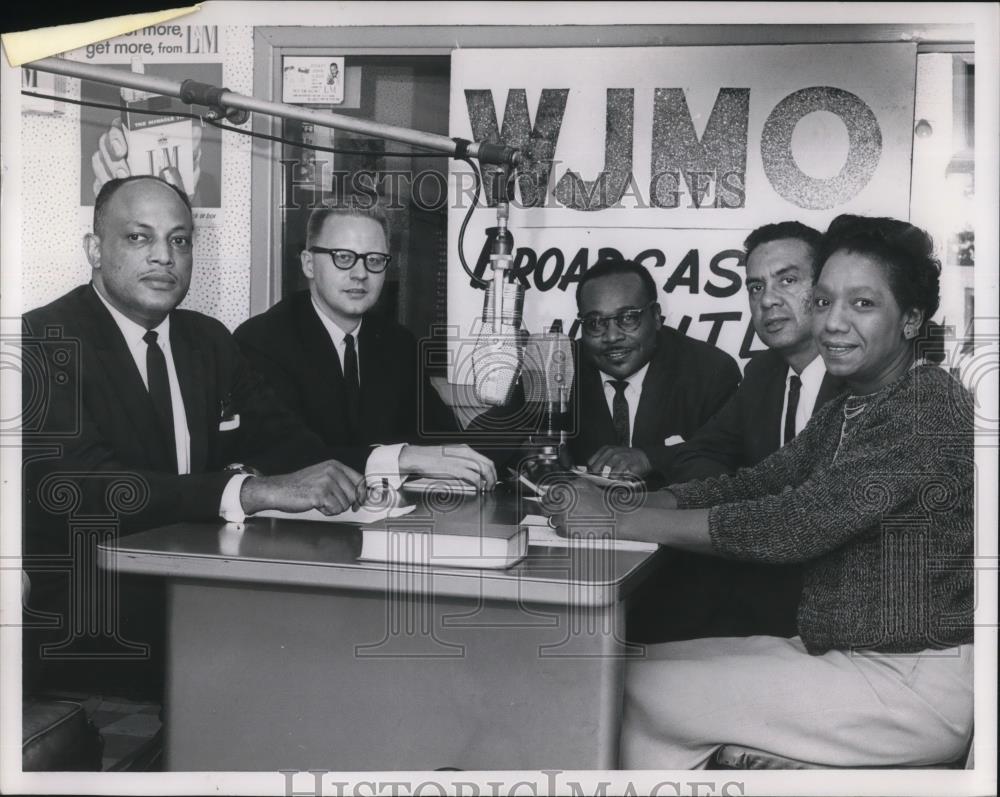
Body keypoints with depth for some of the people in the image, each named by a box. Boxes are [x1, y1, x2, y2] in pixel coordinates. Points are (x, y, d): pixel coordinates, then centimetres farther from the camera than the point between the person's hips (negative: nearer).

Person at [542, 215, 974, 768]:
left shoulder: (928, 406, -19)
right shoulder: (846, 412, 12)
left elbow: (796, 524, -26)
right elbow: (752, 485, 6)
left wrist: (619, 520, -23)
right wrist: (625, 500, -10)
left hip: (916, 683, -8)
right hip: (844, 654, 8)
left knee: (648, 694, -8)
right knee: (651, 665, 5)